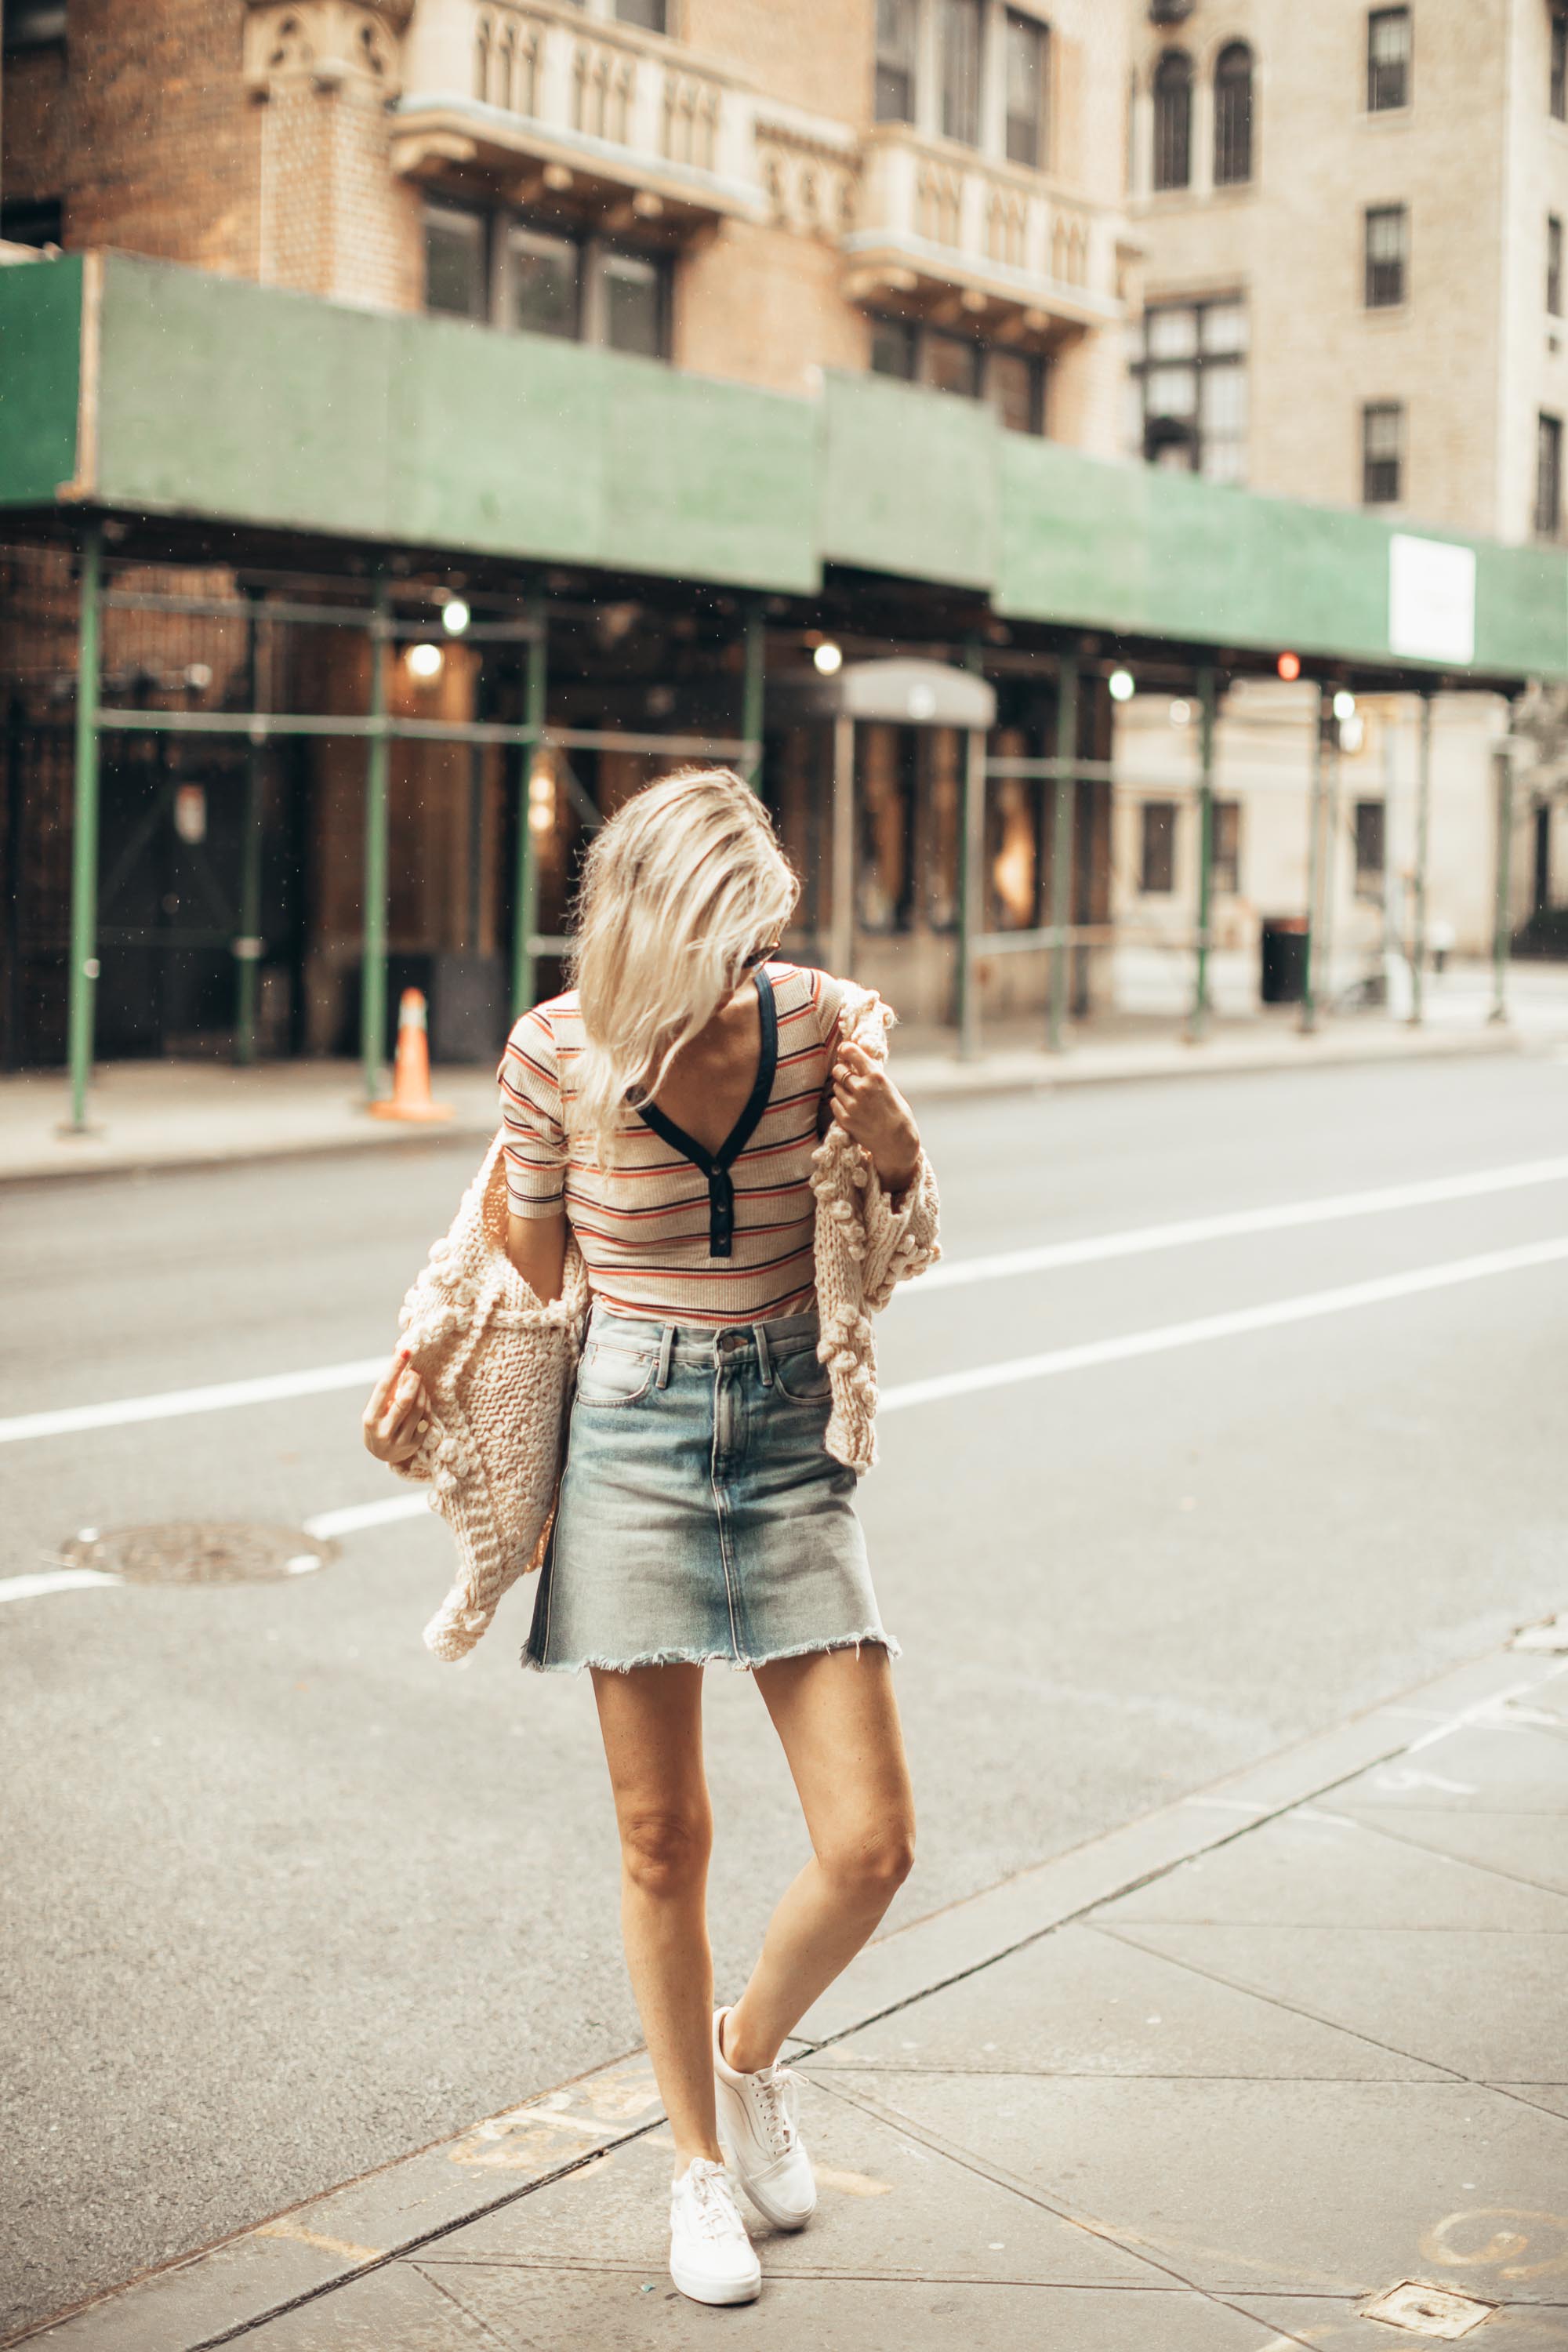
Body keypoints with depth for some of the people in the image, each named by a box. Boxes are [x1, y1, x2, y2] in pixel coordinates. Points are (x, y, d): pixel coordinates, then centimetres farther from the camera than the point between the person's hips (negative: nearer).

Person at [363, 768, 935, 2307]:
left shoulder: (815, 1019, -4)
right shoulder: (558, 1051, -8)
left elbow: (890, 1222, 11)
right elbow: (529, 1268, 8)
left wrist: (890, 1144, -9)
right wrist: (425, 1374, -5)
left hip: (790, 1435, 2)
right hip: (632, 1433, -1)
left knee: (871, 1848, -3)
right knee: (662, 1842, 6)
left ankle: (752, 2049, 29)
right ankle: (700, 2165, 28)